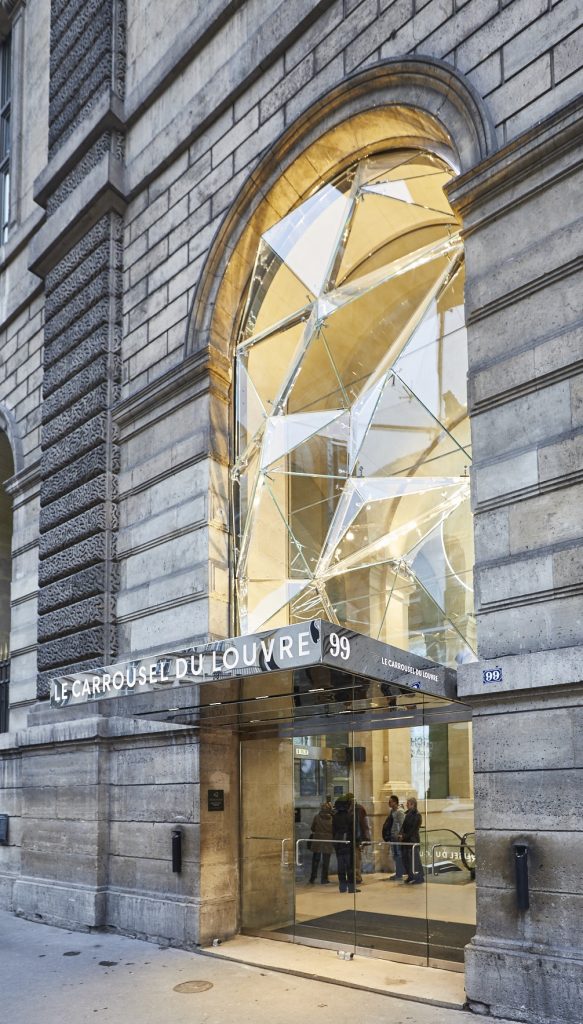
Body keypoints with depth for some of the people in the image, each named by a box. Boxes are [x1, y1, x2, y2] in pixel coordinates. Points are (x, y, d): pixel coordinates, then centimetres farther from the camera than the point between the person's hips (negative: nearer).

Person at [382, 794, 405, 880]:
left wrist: (398, 835, -20)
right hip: (392, 836, 9)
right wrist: (388, 834, 14)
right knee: (394, 855, 14)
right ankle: (397, 873, 22)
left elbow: (402, 824, -18)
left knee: (398, 855, -4)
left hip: (397, 836, -9)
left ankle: (399, 875, 0)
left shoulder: (399, 811, -13)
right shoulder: (391, 810, 14)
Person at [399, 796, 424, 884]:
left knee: (414, 859, -5)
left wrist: (404, 836, -14)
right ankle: (411, 876, 21)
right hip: (406, 841, 9)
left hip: (413, 841, -9)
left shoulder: (417, 815, -11)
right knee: (406, 859, 11)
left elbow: (413, 829, -15)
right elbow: (404, 826, 13)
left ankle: (419, 877, 2)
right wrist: (402, 835, -2)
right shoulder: (408, 814, 13)